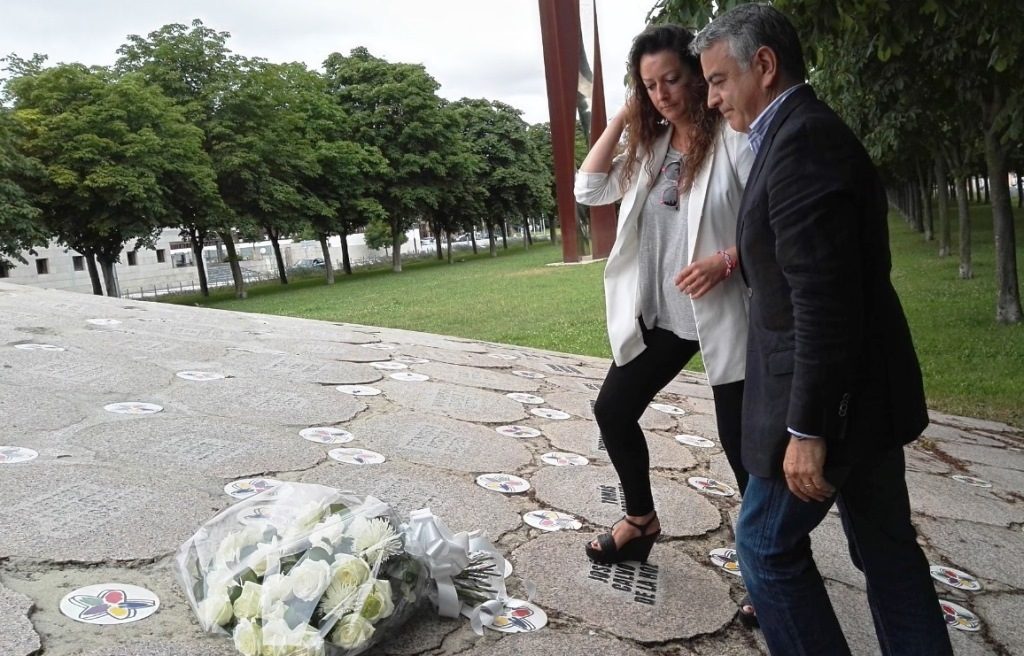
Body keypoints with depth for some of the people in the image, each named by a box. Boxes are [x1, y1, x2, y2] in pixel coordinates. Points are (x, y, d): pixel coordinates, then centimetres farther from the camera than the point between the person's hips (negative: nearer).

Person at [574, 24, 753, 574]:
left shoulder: (733, 138, -11)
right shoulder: (649, 146, 9)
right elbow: (589, 190, 3)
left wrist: (726, 261, -27)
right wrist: (620, 118, 0)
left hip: (724, 316, -7)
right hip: (660, 315, 7)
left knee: (741, 439, 2)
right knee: (613, 408, 12)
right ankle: (641, 519, 34)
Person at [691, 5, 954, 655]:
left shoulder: (800, 139, -19)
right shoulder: (808, 131, 12)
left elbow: (823, 299, -25)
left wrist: (806, 429, -22)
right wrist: (736, 259, 19)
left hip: (831, 398, -10)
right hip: (867, 389, 10)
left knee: (768, 545, 6)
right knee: (886, 546, 17)